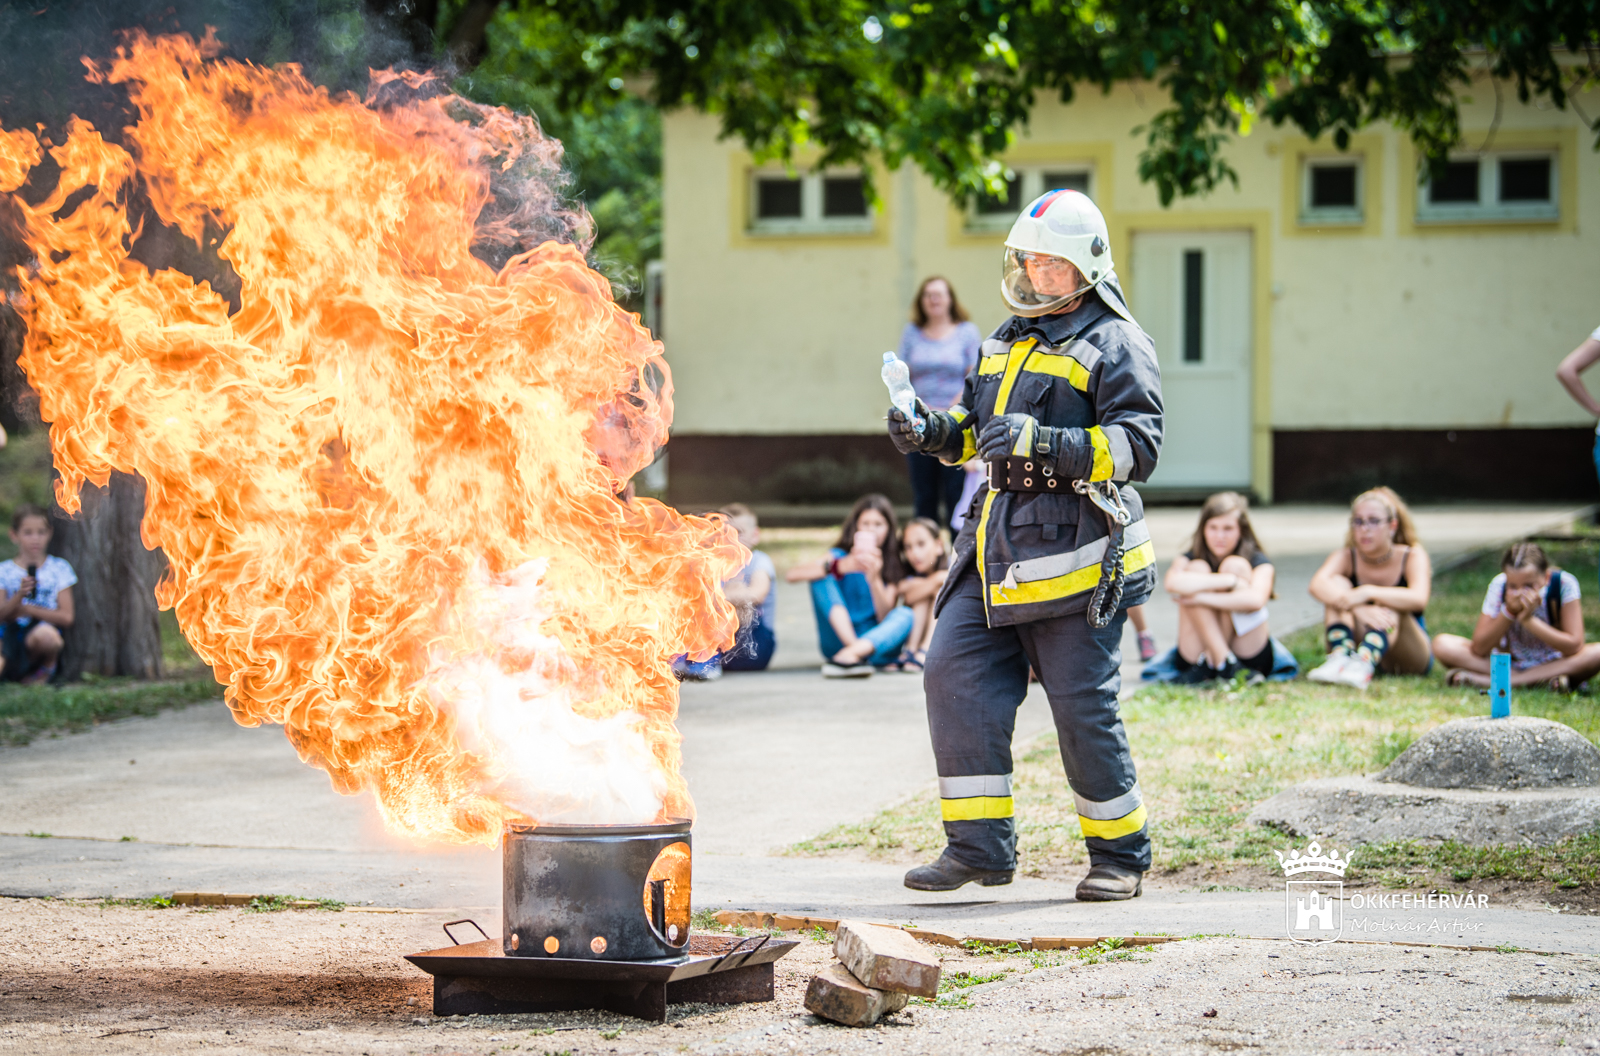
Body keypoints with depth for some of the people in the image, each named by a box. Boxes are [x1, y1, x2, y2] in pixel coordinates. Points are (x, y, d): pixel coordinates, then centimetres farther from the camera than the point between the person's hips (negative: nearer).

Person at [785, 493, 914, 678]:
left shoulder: (891, 566, 6)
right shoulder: (841, 556, 2)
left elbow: (885, 618, -7)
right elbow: (792, 575, -17)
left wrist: (874, 579, -23)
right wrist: (840, 567, -31)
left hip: (874, 642, 1)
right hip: (838, 640, -1)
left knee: (904, 615, -28)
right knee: (822, 576, -18)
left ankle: (846, 656, -51)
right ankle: (852, 651, -37)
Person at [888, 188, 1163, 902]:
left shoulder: (1115, 345, -4)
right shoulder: (1008, 341, 20)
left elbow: (1137, 445, -15)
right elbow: (974, 428, 29)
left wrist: (1044, 445, -25)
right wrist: (930, 432, 7)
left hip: (1076, 555, -8)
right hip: (998, 549, 8)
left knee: (1083, 707, -4)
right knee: (955, 676, -2)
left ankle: (1121, 854, 11)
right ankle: (978, 844, 4)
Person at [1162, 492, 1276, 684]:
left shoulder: (1258, 562, 1)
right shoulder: (1189, 558, 3)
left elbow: (1256, 600, -24)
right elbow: (1173, 583, -24)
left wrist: (1202, 598, -23)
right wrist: (1229, 581, -25)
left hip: (1250, 657, -1)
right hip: (1195, 658, 1)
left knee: (1234, 565, -14)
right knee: (1197, 568, -13)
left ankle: (1211, 663, -22)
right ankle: (1224, 662, -26)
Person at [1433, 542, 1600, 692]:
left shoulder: (1564, 584, -18)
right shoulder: (1499, 586, -15)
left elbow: (1574, 646, -24)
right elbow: (1479, 649, -17)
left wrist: (1528, 619, -30)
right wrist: (1508, 612, -28)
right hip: (1509, 664, 1)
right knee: (1442, 644, -18)